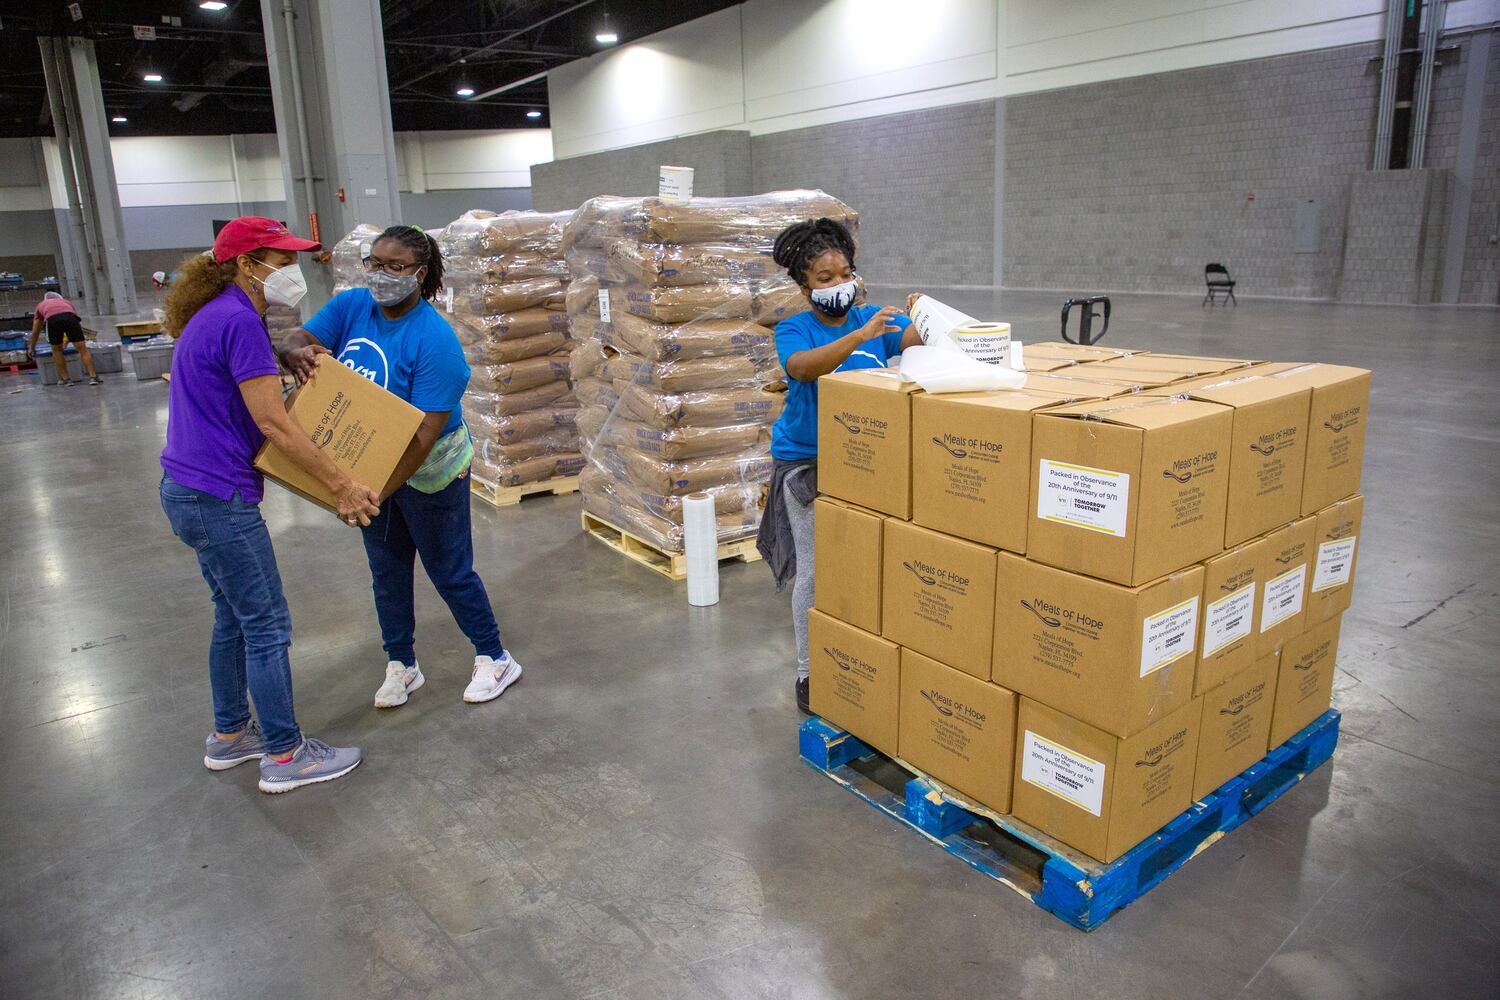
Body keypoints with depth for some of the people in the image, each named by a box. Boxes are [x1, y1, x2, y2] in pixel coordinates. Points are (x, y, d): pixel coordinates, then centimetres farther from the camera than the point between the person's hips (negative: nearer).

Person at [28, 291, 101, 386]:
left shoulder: (41, 305, 41)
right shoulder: (66, 302, 43)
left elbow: (35, 332, 47)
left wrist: (32, 348, 60)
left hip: (52, 319, 0)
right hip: (69, 316, 0)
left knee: (56, 350, 19)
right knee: (82, 348, 1)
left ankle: (65, 378, 20)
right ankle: (93, 377, -6)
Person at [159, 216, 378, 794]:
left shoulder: (216, 315, 13)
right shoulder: (240, 321, -18)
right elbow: (274, 424, -21)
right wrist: (341, 485, -17)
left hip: (189, 491, 10)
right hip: (218, 497, -10)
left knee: (234, 617, 20)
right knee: (267, 627, -1)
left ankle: (229, 736, 34)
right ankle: (284, 756, 11)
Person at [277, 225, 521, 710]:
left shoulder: (434, 339, -26)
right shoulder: (351, 305, -5)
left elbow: (425, 431, -29)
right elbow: (297, 339, -9)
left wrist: (379, 491, -32)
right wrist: (298, 352, -35)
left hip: (428, 471, -6)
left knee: (449, 570, 5)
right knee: (387, 571, 16)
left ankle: (494, 659, 24)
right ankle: (401, 665, 34)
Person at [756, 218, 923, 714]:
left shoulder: (873, 319, 2)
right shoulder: (793, 330, -7)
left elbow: (918, 338, -13)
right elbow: (803, 367, -29)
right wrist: (859, 336, -41)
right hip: (807, 464, -3)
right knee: (814, 571, 2)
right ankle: (808, 673, 18)